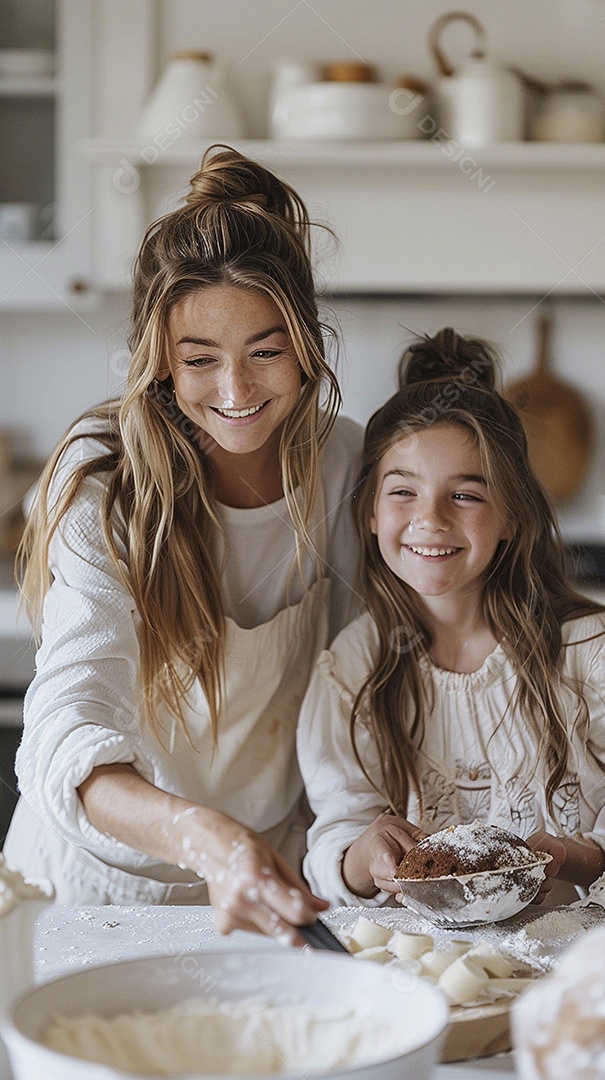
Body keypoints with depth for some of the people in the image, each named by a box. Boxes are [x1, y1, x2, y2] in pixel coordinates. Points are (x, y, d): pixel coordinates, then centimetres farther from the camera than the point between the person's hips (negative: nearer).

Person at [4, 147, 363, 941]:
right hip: (99, 884, -2)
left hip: (273, 878, 2)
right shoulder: (102, 487, -18)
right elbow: (64, 739, -31)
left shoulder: (343, 463, -6)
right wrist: (206, 840, -49)